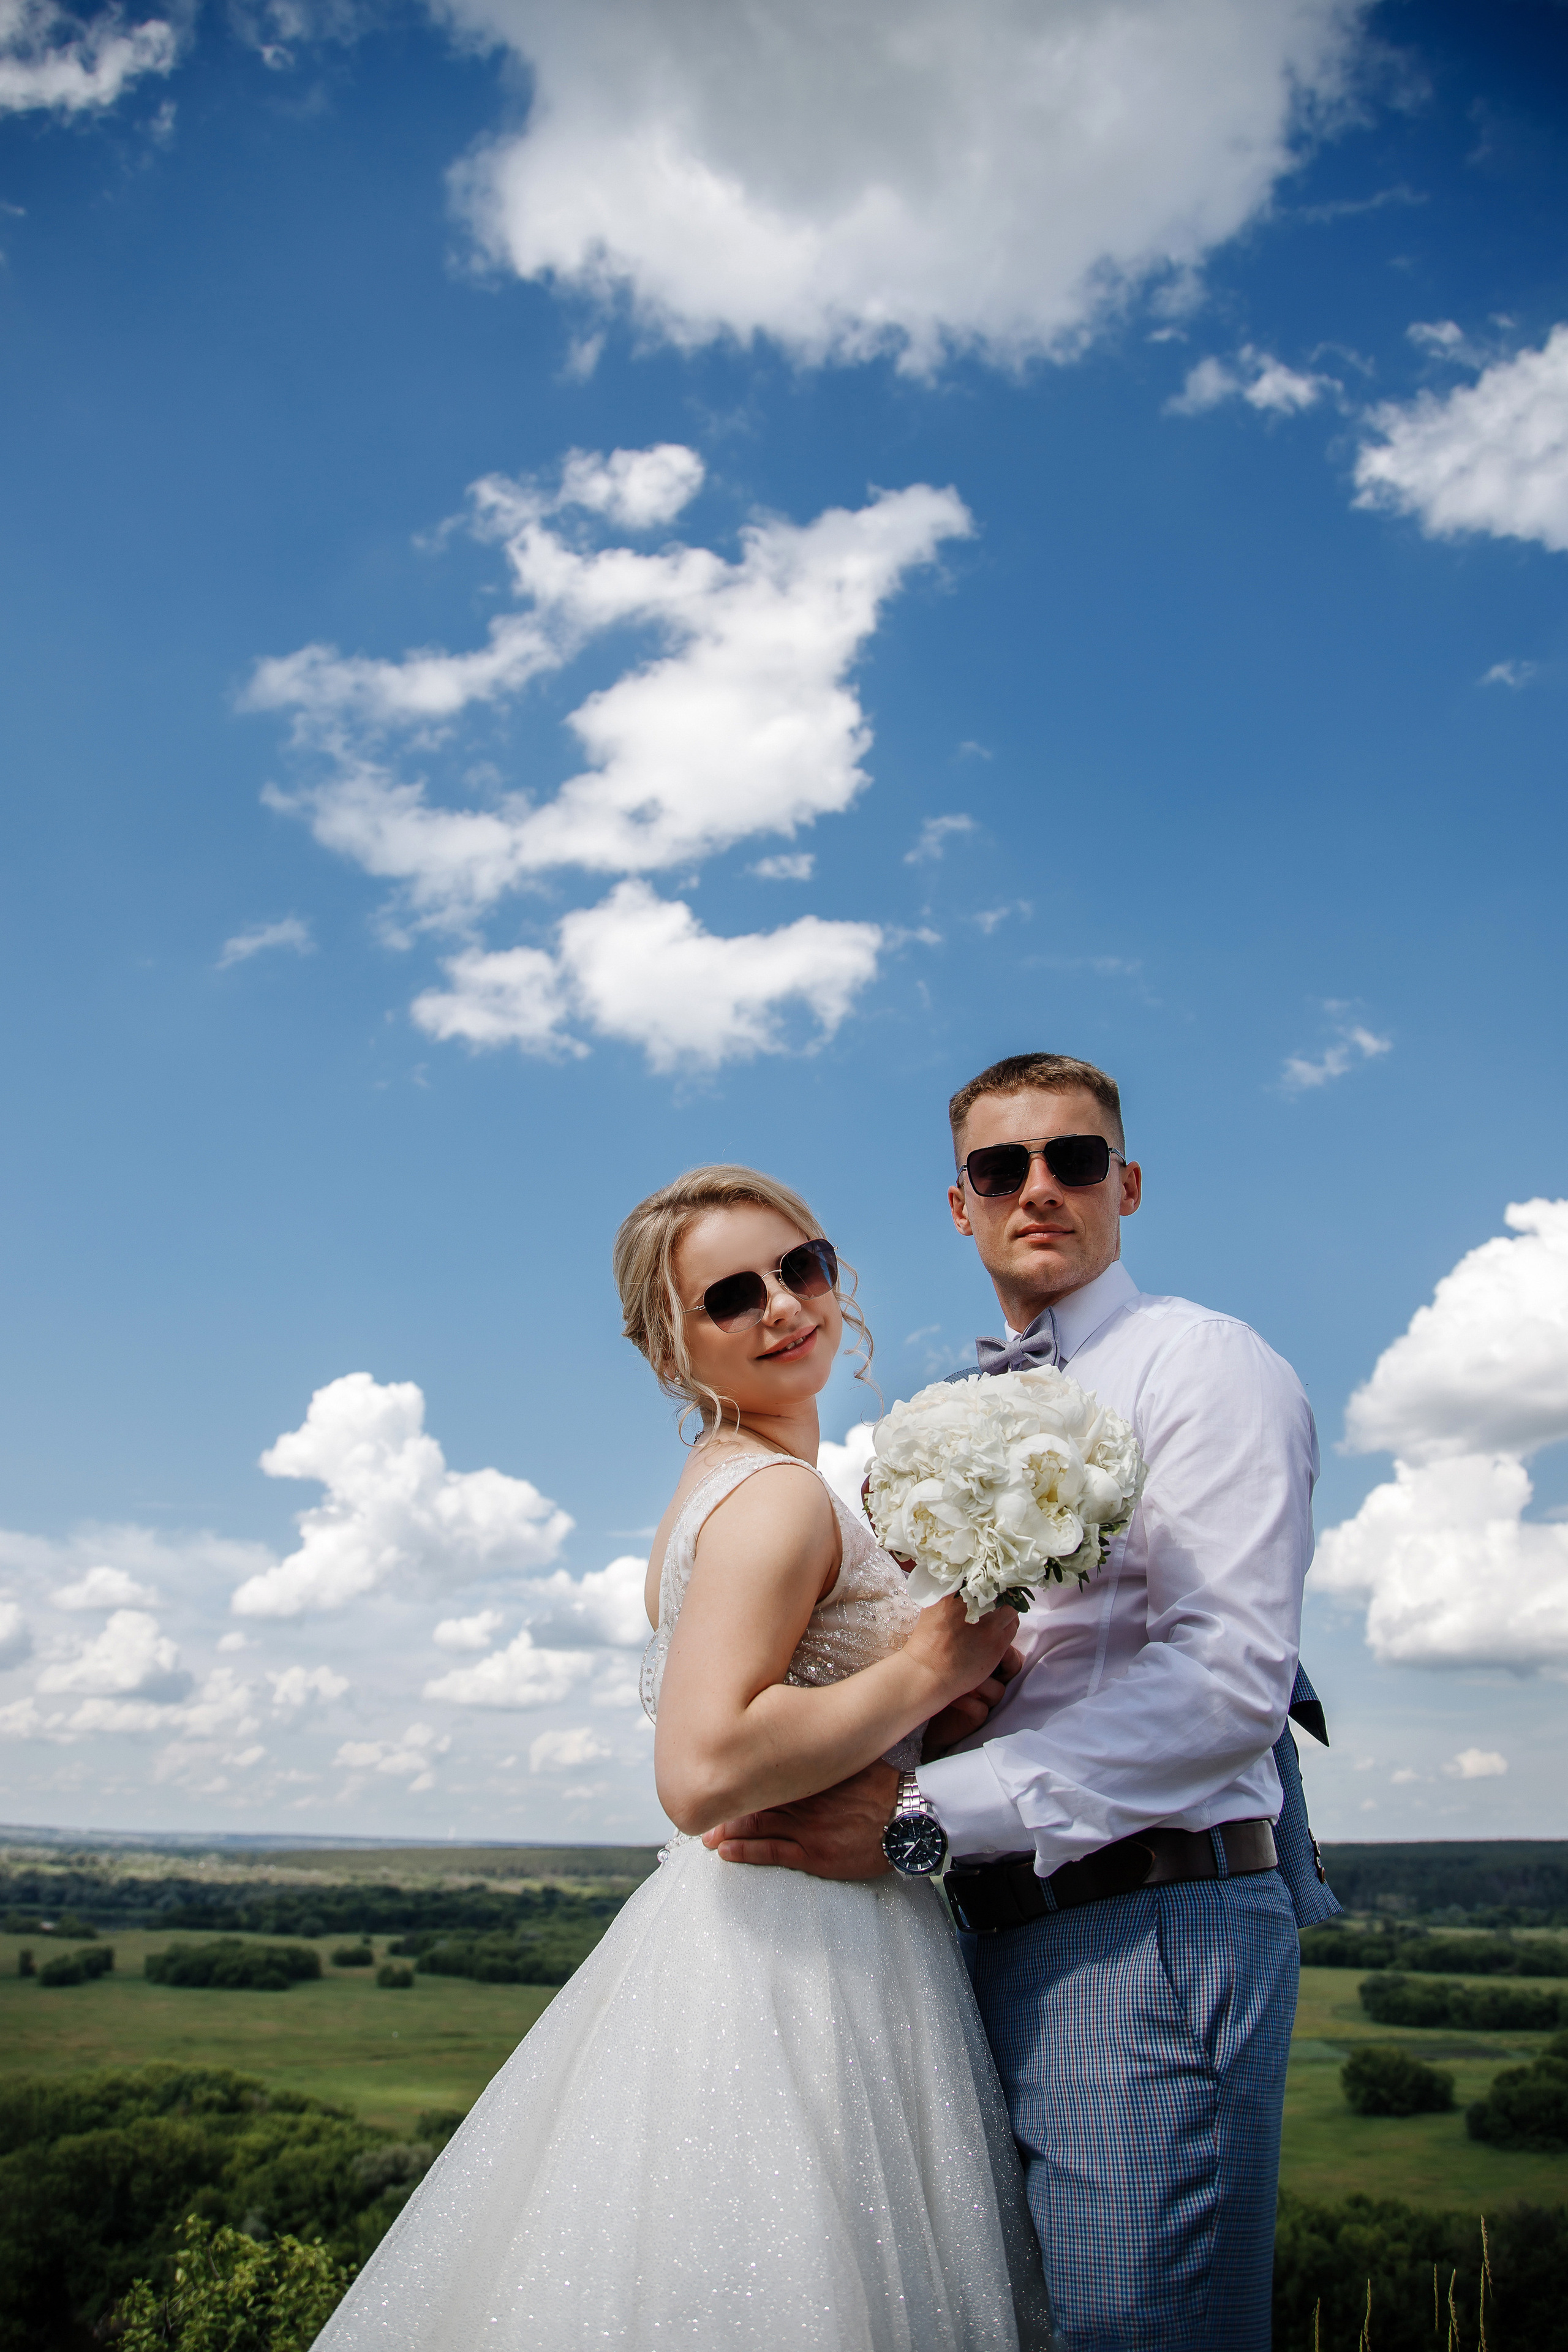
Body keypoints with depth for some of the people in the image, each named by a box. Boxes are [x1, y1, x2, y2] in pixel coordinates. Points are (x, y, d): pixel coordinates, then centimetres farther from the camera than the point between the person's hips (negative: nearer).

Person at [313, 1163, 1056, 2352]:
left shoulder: (724, 1486, 13)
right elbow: (704, 1773, -28)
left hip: (743, 1933, 10)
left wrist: (926, 1711, 4)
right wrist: (931, 1663, -19)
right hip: (797, 1968, -10)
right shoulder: (782, 1497, -17)